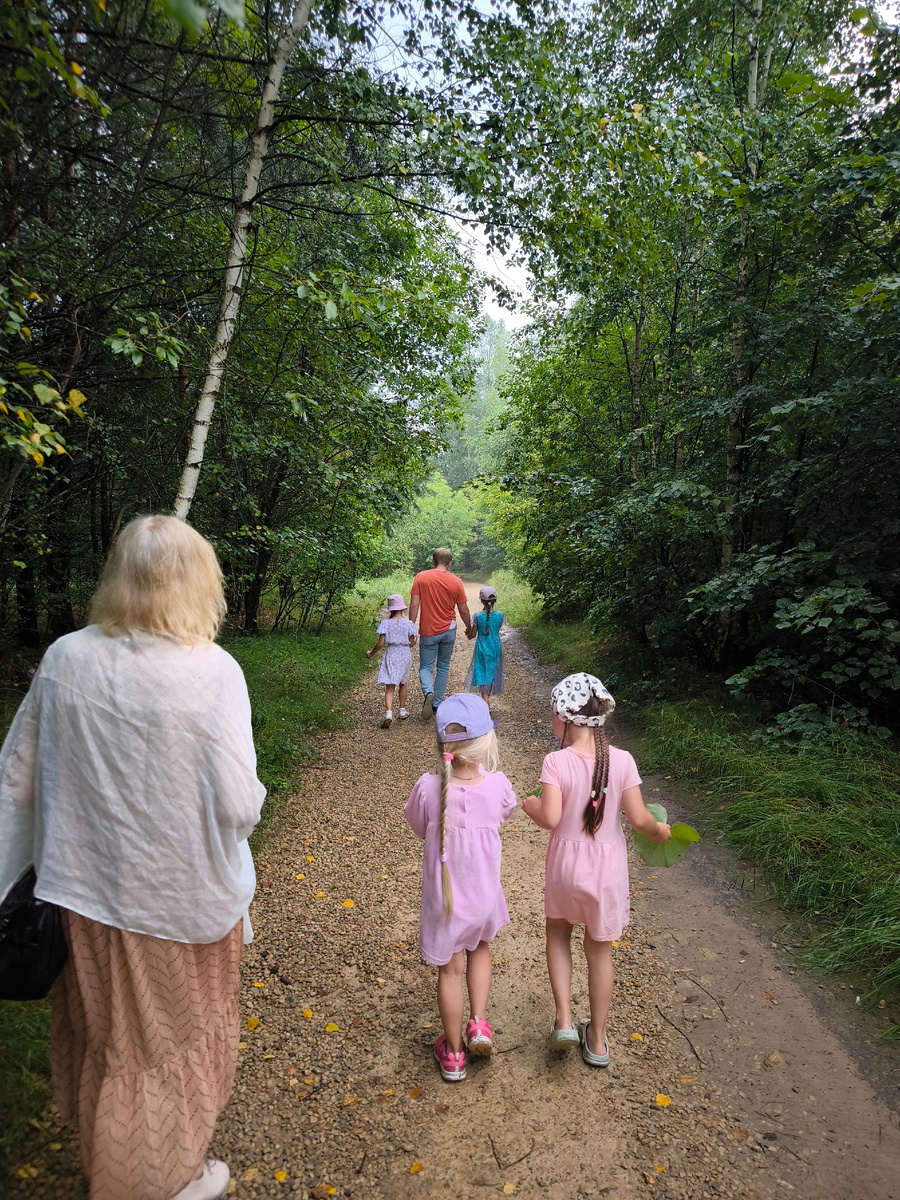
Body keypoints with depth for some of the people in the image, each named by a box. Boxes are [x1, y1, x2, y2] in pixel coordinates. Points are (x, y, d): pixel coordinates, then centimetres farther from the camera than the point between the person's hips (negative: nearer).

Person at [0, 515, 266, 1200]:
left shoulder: (64, 660, -9)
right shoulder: (213, 670, -24)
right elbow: (237, 805, -25)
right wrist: (249, 792, -2)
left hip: (87, 888, 5)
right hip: (182, 897, -4)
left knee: (102, 1025, 29)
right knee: (178, 1034, 22)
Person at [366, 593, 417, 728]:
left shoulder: (385, 623, -6)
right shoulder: (408, 623, -3)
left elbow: (380, 643, -8)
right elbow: (412, 643, 0)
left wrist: (371, 653, 7)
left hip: (391, 654, -2)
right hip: (405, 654, 2)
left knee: (389, 686, -5)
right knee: (402, 683, 21)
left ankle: (388, 713, -23)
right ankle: (402, 710, 33)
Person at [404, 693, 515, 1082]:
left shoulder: (428, 789, -26)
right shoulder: (497, 785, -23)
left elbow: (419, 829, -5)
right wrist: (487, 763, 4)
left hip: (444, 900, -1)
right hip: (484, 896, 1)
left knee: (450, 970, 20)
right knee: (479, 949, 32)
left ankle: (453, 1053, 37)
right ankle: (478, 1024, 26)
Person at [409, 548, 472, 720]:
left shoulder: (421, 577, -7)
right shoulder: (456, 581, -5)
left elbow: (414, 605, -9)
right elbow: (463, 610, 1)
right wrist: (469, 627, 18)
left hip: (428, 632, -1)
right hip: (448, 631, 1)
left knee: (425, 667, 10)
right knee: (443, 667, 16)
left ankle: (428, 693, -19)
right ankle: (437, 704, 19)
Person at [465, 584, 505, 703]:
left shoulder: (478, 616, -13)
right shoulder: (500, 615, -7)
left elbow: (472, 635, -7)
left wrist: (467, 633, 15)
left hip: (482, 649, -3)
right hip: (495, 647, 3)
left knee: (483, 674, 0)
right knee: (492, 673, 18)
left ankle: (485, 703, -13)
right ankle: (487, 698, 34)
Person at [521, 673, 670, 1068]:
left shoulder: (557, 761, -19)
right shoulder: (622, 760, -13)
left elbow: (550, 818, -25)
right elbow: (639, 818, -11)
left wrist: (530, 806, -4)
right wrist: (658, 829, 10)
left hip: (566, 865, -2)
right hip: (608, 865, 2)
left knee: (558, 933, 27)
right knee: (599, 950, 20)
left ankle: (564, 1019, 18)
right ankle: (597, 1039, 35)